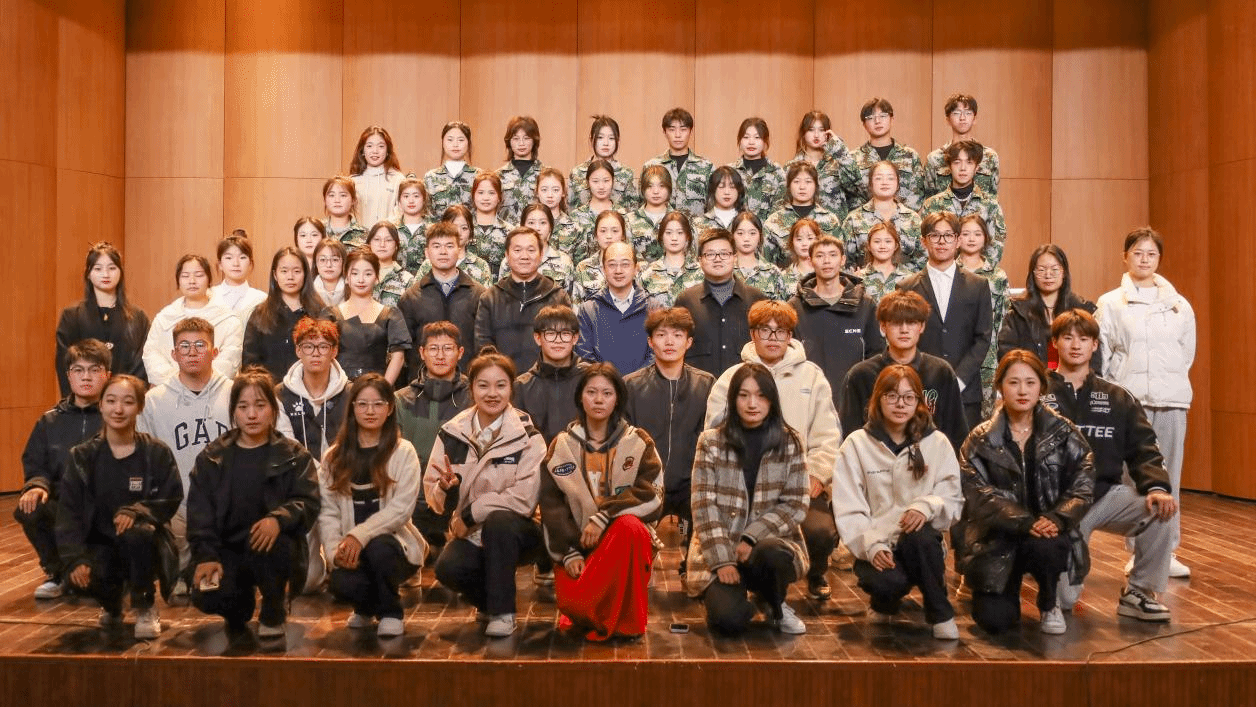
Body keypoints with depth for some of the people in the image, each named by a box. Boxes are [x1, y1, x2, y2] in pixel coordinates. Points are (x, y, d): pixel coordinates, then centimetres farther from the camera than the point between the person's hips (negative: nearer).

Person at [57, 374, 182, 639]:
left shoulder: (157, 452, -4)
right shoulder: (82, 456, 0)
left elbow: (170, 499, -5)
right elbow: (68, 511, -4)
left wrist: (136, 512, -26)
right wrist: (75, 559, -17)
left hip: (144, 543, -1)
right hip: (100, 543, 1)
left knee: (138, 533, -37)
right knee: (81, 578, -31)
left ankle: (145, 607, -9)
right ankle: (112, 604, 10)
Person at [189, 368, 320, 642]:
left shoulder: (294, 456, 3)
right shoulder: (212, 457, 8)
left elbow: (308, 503, -8)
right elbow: (199, 511, 1)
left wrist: (279, 519, -30)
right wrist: (206, 555, -14)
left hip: (272, 547, -1)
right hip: (227, 551, 1)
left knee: (267, 541, -36)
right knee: (206, 597, -27)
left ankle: (272, 613, -8)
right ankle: (240, 609, 12)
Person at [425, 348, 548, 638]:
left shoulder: (527, 436, -8)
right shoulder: (452, 433, 0)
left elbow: (525, 497, -17)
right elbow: (432, 496, 0)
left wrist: (470, 514, -16)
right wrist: (446, 489, -23)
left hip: (515, 532, -2)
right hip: (471, 536, 2)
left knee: (498, 520, -34)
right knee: (448, 568, -28)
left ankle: (503, 611, -15)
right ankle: (494, 599, 5)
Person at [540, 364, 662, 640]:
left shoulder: (639, 442, 5)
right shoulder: (562, 445, 8)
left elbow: (649, 494, -8)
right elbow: (551, 503, 1)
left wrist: (603, 517, -20)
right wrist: (569, 552, -11)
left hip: (625, 537, 0)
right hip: (577, 544, 1)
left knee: (629, 525, -36)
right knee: (572, 603, -26)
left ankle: (625, 621, -20)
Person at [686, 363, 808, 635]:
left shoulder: (789, 443, 2)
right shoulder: (711, 442, -1)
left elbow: (795, 505, -2)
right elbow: (704, 507, -5)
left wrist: (751, 537, -14)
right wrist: (722, 559, -15)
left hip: (771, 544, 1)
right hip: (718, 550, -1)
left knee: (769, 554, -35)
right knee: (729, 618, -25)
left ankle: (775, 606, -1)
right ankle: (718, 592, 13)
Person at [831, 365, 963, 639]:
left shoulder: (937, 443, 6)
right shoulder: (856, 444, 2)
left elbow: (953, 499, 0)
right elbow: (848, 510, -3)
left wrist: (927, 505, -23)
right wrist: (871, 546, -19)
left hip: (920, 543, 1)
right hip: (875, 546, -1)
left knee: (919, 534, -34)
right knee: (888, 581, -32)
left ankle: (940, 614, -11)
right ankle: (886, 602, 9)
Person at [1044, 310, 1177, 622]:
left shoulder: (1118, 398, 10)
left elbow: (1143, 449, 3)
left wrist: (1157, 487, -18)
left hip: (1106, 495, 3)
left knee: (1161, 508, -28)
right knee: (1063, 600, -12)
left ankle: (1138, 591, -7)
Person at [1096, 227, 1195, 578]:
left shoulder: (1180, 305, 10)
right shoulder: (1110, 304, 3)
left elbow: (1187, 352, 15)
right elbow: (1101, 355, 1)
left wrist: (1170, 381, 10)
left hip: (1172, 398, 2)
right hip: (1129, 400, -2)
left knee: (1169, 474, 2)